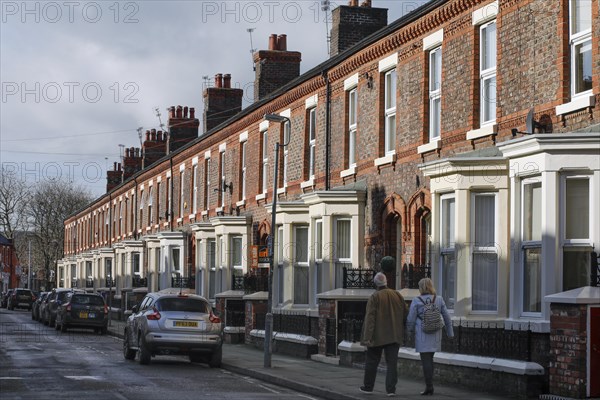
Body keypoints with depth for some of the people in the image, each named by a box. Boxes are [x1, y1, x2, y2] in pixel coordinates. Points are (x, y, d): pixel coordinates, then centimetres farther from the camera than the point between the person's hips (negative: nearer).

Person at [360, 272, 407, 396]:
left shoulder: (374, 297, -12)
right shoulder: (398, 295, 3)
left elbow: (370, 318, -16)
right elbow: (405, 315, 9)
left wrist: (367, 337, -16)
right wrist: (402, 333, 20)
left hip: (377, 336, -3)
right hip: (394, 335, 3)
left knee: (372, 361, 11)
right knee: (392, 363, 4)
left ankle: (368, 386, 21)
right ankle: (391, 389, -2)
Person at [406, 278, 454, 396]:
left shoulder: (416, 301, -8)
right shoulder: (439, 299, 2)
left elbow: (411, 319, -4)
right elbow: (446, 317, 5)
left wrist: (409, 331, 14)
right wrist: (450, 333, 14)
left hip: (422, 335, -4)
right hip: (435, 335, 4)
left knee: (426, 360, -1)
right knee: (430, 359, 16)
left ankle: (429, 386, -5)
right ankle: (429, 385, 17)